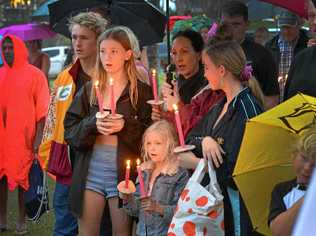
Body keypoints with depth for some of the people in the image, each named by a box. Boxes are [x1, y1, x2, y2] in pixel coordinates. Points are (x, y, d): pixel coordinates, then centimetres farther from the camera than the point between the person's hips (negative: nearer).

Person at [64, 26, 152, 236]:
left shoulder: (141, 91, 0)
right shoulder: (89, 90, 10)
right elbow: (70, 130, 5)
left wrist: (125, 126, -19)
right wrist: (93, 125, -12)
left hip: (122, 170, -3)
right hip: (91, 169, 3)